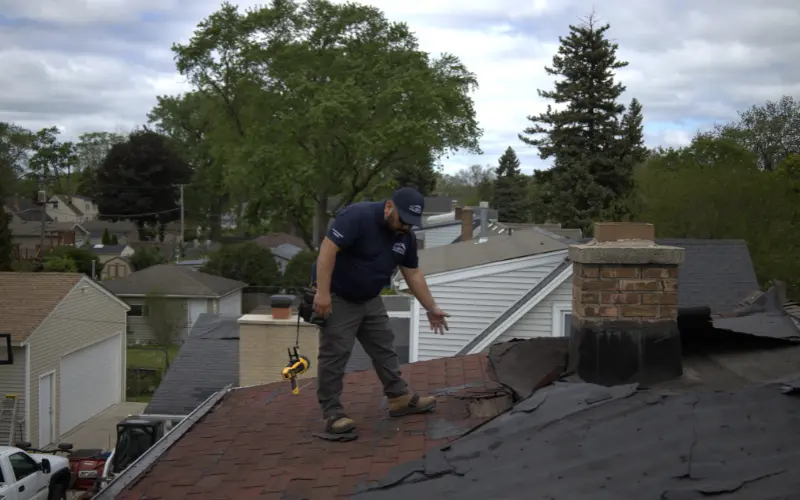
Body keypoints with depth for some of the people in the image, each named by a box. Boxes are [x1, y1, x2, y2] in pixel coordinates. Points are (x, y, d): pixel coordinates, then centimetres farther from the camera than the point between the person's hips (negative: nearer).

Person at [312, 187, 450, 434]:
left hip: (369, 299, 8)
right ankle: (332, 413, 1)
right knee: (335, 355, -5)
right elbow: (327, 249, -29)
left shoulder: (406, 237, -1)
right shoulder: (357, 217, -26)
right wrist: (322, 293, -32)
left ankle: (400, 398, 22)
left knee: (384, 348, 12)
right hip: (337, 297, -8)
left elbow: (413, 274, 8)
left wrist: (431, 308, 8)